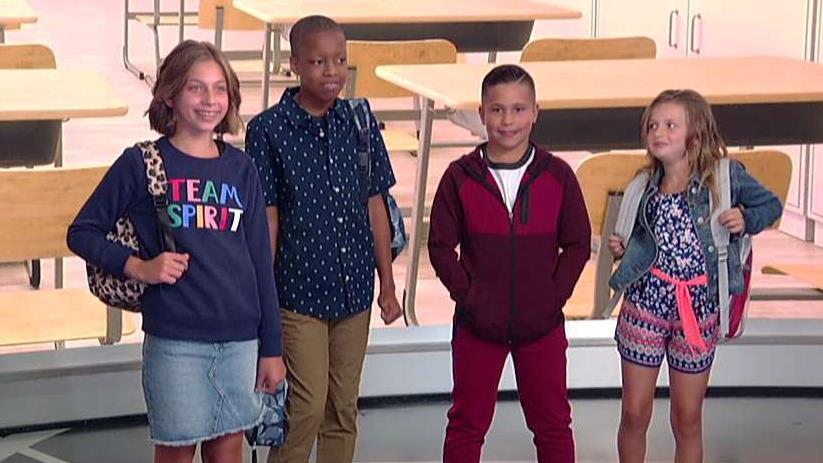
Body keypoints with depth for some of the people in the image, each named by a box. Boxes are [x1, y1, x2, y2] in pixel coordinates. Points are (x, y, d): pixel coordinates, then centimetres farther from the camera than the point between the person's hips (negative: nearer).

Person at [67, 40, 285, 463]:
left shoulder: (241, 169, 6)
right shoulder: (140, 164, -4)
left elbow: (260, 261, 8)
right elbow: (82, 233, 2)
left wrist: (271, 348, 7)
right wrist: (137, 266, -13)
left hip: (239, 338, 3)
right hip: (174, 338, -3)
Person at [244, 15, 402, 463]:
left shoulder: (360, 123, 2)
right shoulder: (268, 130, -9)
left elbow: (375, 207, 8)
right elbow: (267, 218, -6)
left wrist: (387, 284, 9)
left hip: (355, 291, 4)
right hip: (300, 292, -4)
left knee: (344, 409, 11)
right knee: (307, 408, -5)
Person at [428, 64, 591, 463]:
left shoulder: (557, 175, -4)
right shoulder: (460, 177, -5)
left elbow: (577, 243, 2)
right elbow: (441, 245, -1)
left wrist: (556, 294, -6)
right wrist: (465, 294, -9)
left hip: (541, 324, 1)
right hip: (477, 324, 0)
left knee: (552, 422, 12)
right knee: (467, 423, 11)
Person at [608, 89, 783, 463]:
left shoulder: (725, 176, -5)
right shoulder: (647, 187, 4)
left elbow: (771, 206, 8)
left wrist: (746, 219, -11)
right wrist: (624, 249, -2)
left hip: (698, 309, -2)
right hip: (646, 302, 2)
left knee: (688, 419, 8)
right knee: (634, 414, 6)